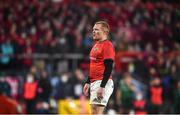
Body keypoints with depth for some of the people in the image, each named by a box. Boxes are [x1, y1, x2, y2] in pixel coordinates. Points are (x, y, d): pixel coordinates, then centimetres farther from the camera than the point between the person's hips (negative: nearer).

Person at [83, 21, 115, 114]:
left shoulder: (107, 45, -12)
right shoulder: (96, 45, 18)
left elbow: (108, 68, -19)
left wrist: (102, 87, -24)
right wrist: (88, 83, 23)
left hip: (102, 82, -10)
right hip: (94, 82, 10)